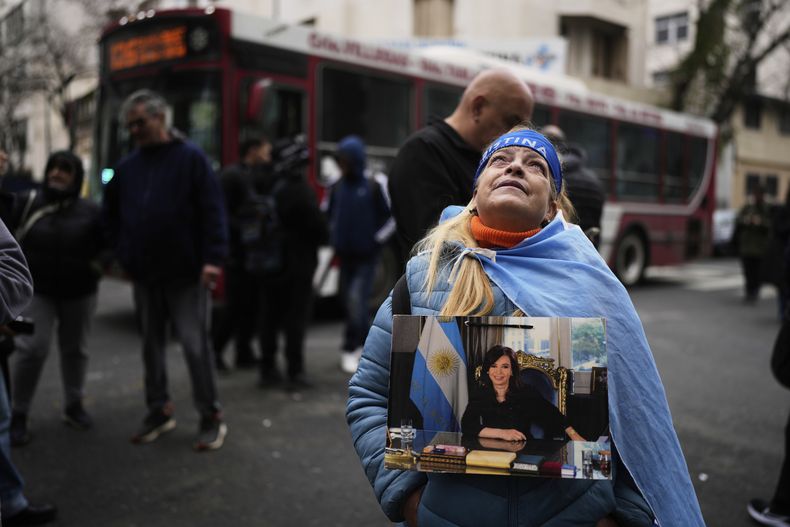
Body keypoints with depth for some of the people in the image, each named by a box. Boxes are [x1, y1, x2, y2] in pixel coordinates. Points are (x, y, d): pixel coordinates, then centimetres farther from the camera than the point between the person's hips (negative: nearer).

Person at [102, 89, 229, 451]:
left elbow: (212, 210, -11)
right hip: (144, 274, 5)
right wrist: (122, 255, 7)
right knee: (151, 345, 13)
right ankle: (159, 411, 27)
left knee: (195, 344, -3)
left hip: (186, 273, -5)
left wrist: (212, 258, -18)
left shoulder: (190, 158, -6)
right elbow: (111, 214, 18)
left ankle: (211, 418, 9)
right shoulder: (127, 167, 9)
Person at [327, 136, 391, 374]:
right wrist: (334, 235, 3)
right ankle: (363, 344, 26)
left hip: (367, 256, -5)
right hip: (345, 255, 5)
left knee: (357, 298, -14)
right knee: (349, 302, 10)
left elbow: (386, 215, -5)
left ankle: (351, 349, -6)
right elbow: (331, 215, 15)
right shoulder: (337, 187, 3)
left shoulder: (371, 187, -9)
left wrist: (377, 237, -11)